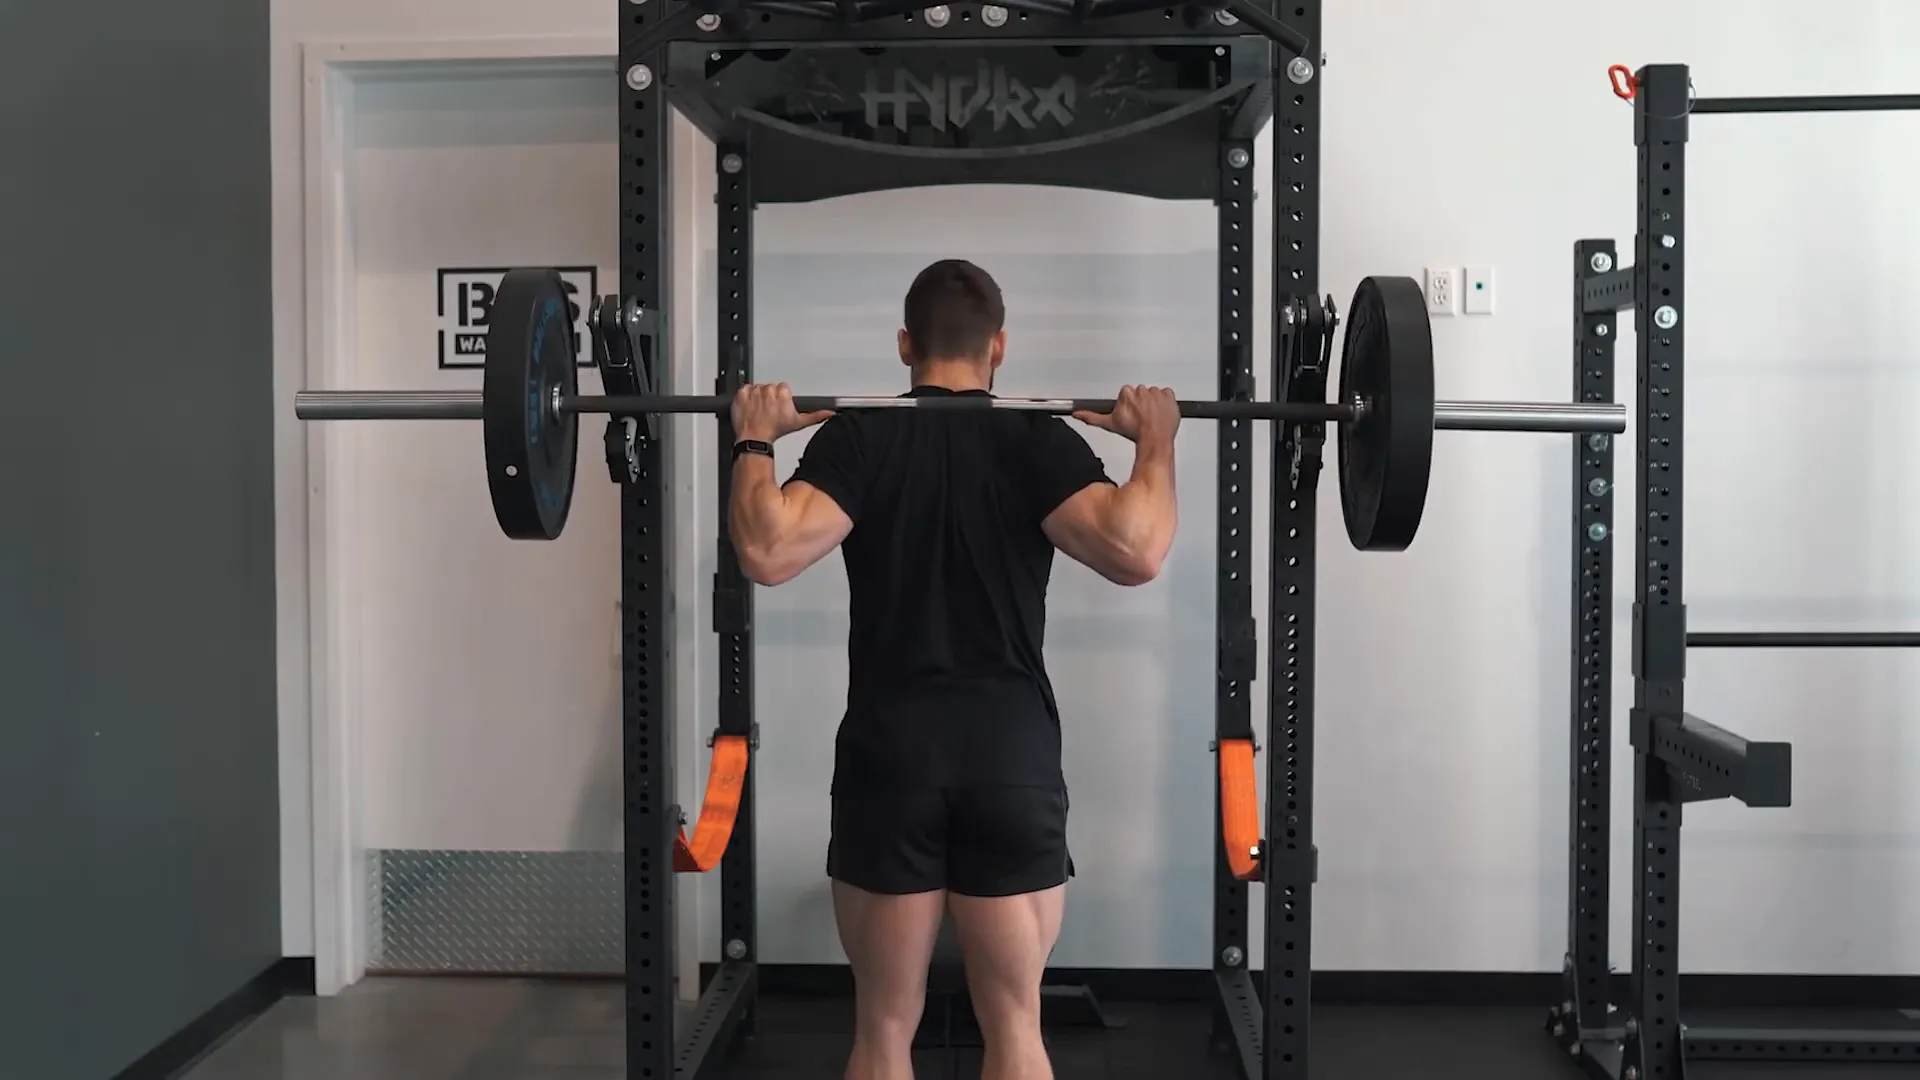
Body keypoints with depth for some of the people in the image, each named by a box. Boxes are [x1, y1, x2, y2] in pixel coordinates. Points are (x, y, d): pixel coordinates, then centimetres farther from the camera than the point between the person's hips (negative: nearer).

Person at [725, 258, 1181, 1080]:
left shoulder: (856, 438, -2)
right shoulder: (1037, 441, -2)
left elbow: (767, 552, -17)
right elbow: (1136, 553, -18)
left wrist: (754, 442, -3)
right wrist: (1156, 442, -3)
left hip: (889, 754, 0)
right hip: (1012, 757, 0)